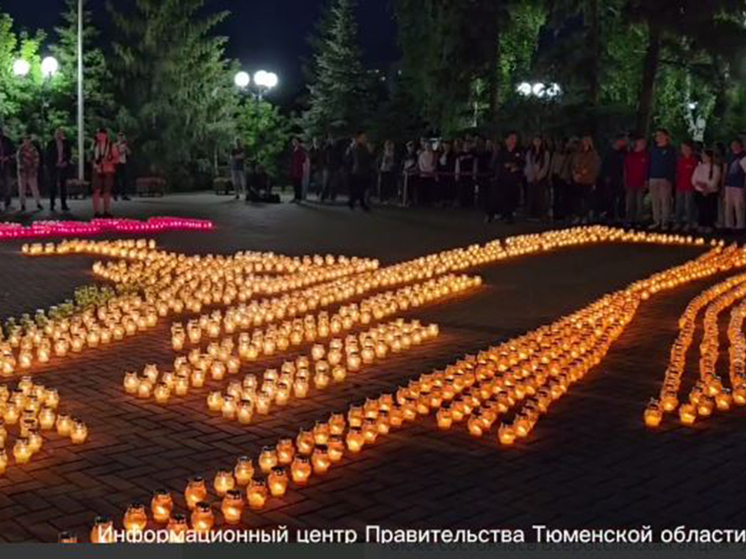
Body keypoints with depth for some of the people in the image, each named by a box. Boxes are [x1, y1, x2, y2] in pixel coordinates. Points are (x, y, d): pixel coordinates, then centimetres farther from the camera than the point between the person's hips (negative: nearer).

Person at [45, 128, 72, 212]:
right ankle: (52, 204, 3)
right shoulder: (51, 143, 0)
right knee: (53, 185, -1)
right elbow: (48, 156, 2)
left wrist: (66, 162, -4)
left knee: (63, 185, 3)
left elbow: (69, 154, 11)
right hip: (53, 167, -2)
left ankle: (63, 204, 7)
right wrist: (55, 163, -7)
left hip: (63, 166, 2)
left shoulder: (66, 142, 7)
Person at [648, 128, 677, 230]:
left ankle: (665, 222, -1)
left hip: (665, 179, -5)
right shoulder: (653, 149, 15)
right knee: (655, 201, 8)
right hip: (653, 179, 5)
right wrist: (647, 178, 9)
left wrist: (669, 178, -15)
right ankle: (656, 221, 15)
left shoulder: (670, 150, 0)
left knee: (665, 201, -4)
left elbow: (672, 166, -6)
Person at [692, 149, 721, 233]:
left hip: (711, 193, -4)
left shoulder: (715, 168, -3)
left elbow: (714, 182, -9)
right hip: (699, 192, 4)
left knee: (709, 210, -4)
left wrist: (707, 187, -15)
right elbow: (694, 180, 6)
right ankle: (701, 226, 11)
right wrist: (700, 185, -8)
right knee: (701, 210, 3)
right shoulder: (699, 167, 11)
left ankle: (709, 226, 1)